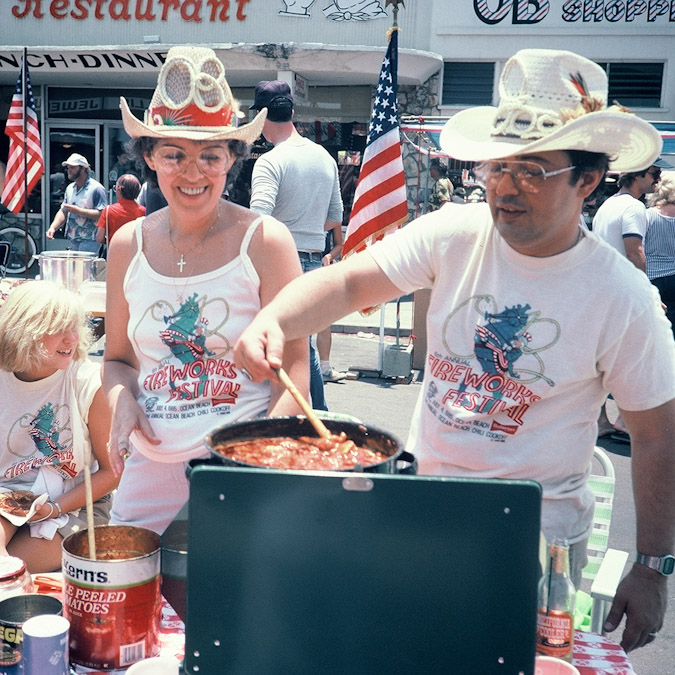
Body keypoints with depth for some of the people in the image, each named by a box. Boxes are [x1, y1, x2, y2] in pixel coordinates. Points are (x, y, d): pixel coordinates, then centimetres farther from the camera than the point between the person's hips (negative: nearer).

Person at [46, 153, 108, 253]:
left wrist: (78, 211, -19)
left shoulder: (96, 189, -9)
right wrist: (53, 227, 1)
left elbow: (102, 214, -17)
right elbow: (63, 211, 18)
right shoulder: (70, 188, 15)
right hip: (72, 240, 7)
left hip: (89, 241, -7)